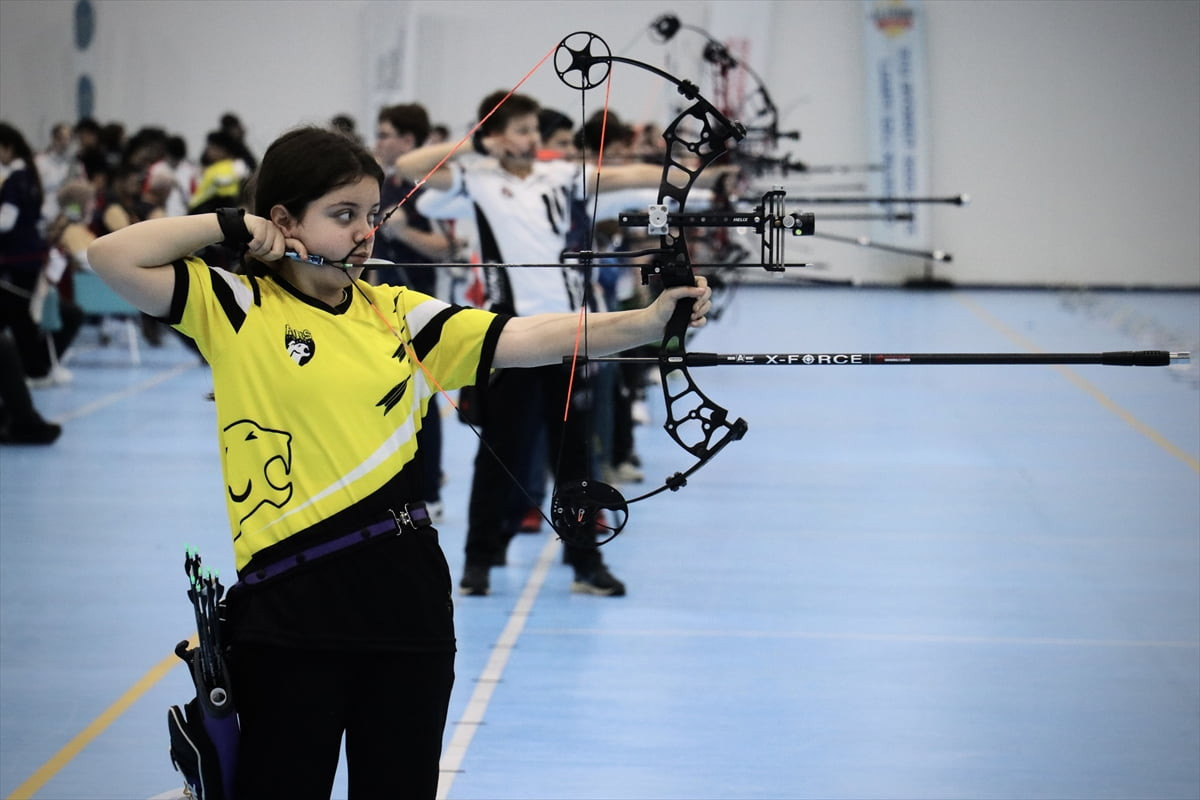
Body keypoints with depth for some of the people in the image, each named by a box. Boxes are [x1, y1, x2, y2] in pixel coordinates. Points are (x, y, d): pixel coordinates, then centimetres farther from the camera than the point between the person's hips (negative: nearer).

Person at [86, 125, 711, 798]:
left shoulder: (400, 313, 8)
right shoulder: (237, 309, -1)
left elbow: (531, 339, -1)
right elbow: (113, 258, -11)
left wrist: (647, 320, -14)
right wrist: (232, 225, -7)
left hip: (407, 591, 4)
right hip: (289, 604, -4)